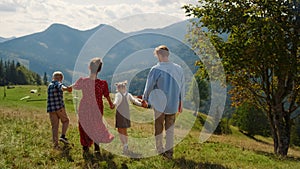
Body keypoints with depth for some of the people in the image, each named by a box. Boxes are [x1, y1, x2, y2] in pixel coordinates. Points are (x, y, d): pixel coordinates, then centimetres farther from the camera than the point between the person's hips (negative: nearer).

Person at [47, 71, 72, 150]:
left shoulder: (49, 85, 17)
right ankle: (63, 136, 3)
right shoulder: (57, 83, -4)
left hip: (51, 108, 6)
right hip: (59, 107, -6)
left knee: (54, 126, 7)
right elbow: (61, 87, -28)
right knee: (66, 121, 17)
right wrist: (66, 88, -50)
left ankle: (56, 144, 3)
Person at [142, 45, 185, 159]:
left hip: (159, 104, -3)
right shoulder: (178, 69, -3)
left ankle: (160, 149, 27)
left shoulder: (156, 69, -17)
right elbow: (182, 88, 5)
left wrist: (145, 99, 11)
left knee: (158, 128, 14)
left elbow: (149, 87, -7)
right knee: (170, 128, 14)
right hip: (173, 104, 3)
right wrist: (180, 103, 17)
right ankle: (169, 151, 13)